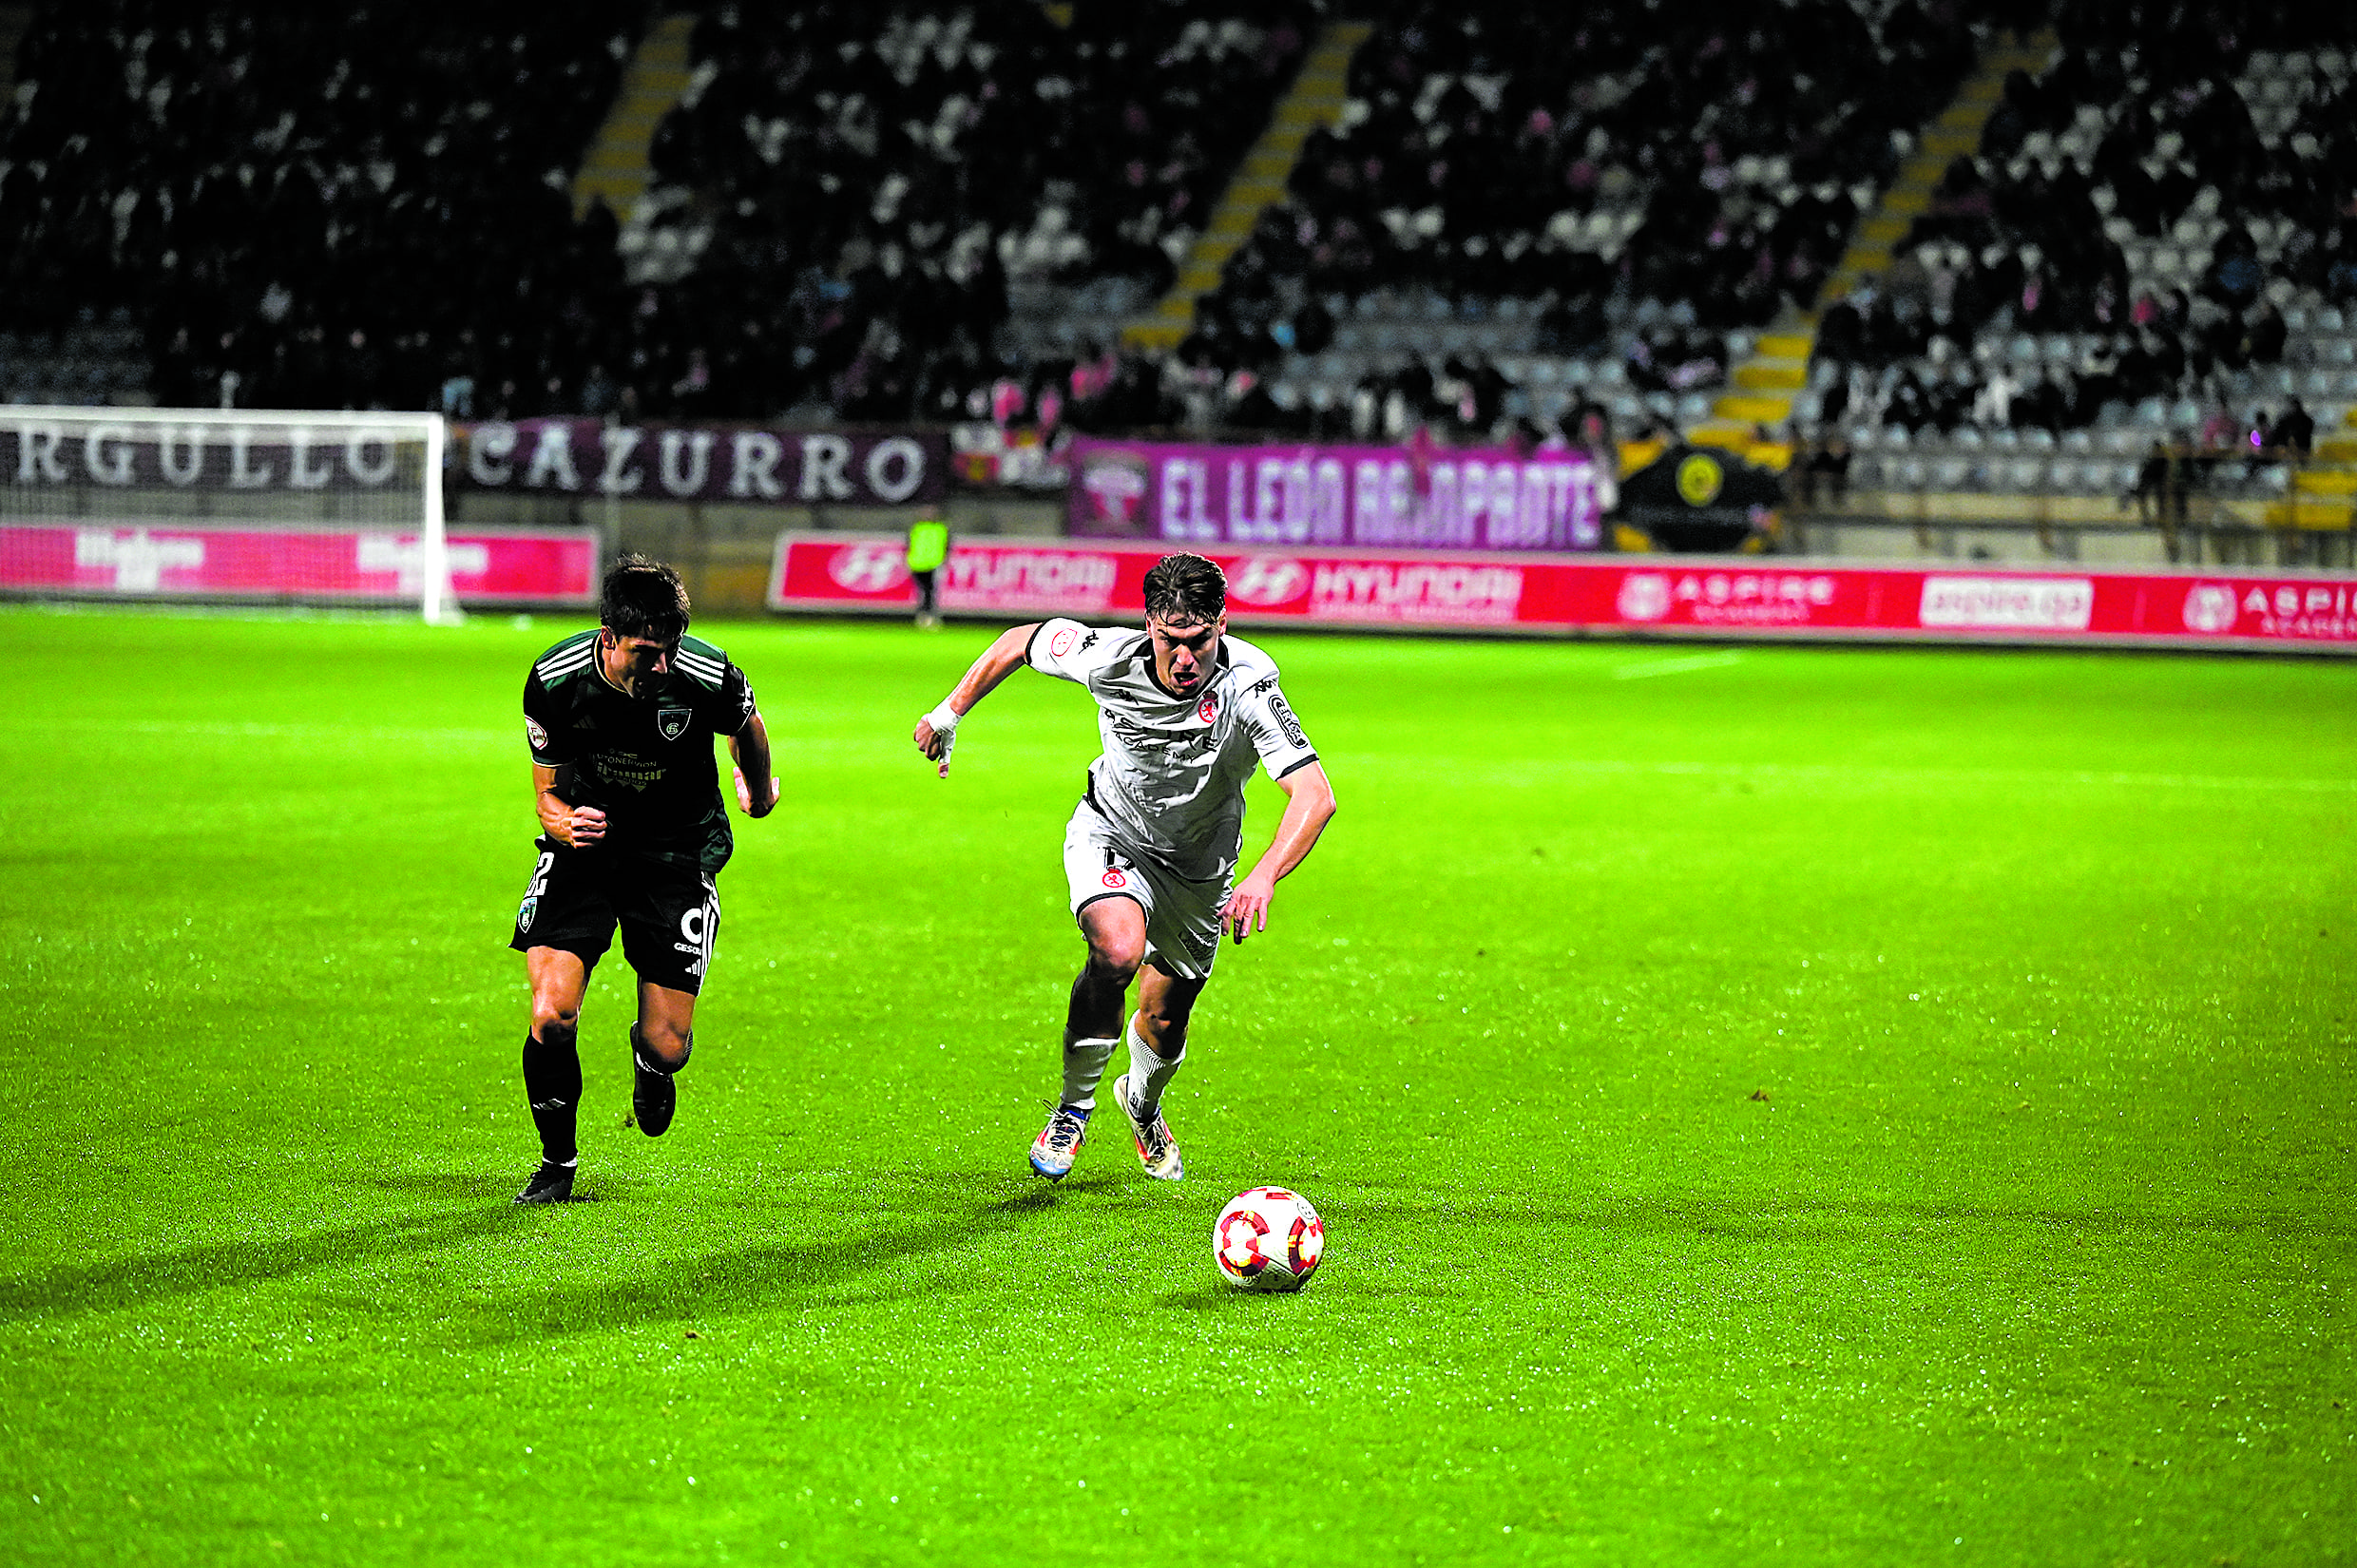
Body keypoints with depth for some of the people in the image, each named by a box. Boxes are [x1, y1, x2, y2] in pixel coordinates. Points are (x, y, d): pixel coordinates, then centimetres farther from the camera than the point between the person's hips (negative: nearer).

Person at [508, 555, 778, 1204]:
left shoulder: (709, 677, -23)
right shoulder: (554, 681, -20)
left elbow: (747, 728, 4)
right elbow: (548, 789, -5)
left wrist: (759, 791, 24)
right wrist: (563, 823, -28)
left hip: (678, 851, 0)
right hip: (585, 845, 0)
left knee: (669, 1045, -5)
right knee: (551, 1015, -18)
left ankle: (648, 1065, 36)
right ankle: (557, 1164, 8)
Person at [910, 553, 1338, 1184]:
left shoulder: (1249, 687, -35)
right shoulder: (1108, 658, -28)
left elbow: (1315, 795, -43)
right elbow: (1022, 640, -7)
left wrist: (1262, 880, -58)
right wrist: (949, 714, 0)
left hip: (1198, 867, 1)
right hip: (1110, 836, -1)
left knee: (1165, 1024, 12)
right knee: (1120, 948, -31)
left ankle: (1142, 1104, 49)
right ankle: (1072, 1108, -10)